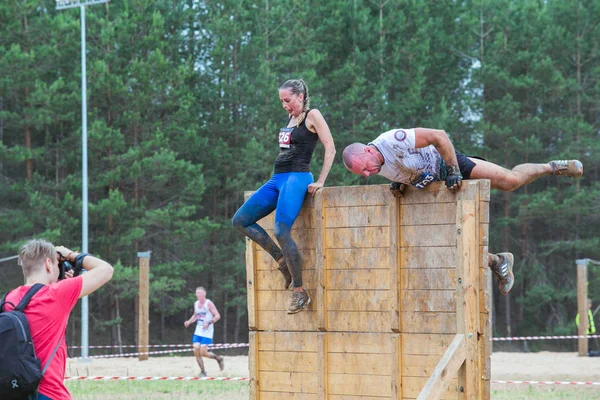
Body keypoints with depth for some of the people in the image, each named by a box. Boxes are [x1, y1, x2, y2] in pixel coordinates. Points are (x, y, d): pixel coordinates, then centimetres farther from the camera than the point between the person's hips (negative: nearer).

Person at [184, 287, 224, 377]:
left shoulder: (208, 303, -10)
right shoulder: (196, 304, 10)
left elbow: (217, 316, -11)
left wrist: (209, 323, -23)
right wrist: (189, 322, 7)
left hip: (207, 332, -6)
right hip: (198, 331, 6)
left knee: (203, 353, -11)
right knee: (196, 351, -6)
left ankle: (219, 358, 16)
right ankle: (202, 371, 7)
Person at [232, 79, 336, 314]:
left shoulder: (312, 116, -3)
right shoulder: (290, 118, 20)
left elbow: (330, 149, -8)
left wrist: (320, 182, -13)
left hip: (297, 178, -9)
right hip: (277, 179, 9)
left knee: (281, 232, -22)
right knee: (240, 220, 2)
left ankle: (300, 293, -15)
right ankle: (282, 260, 5)